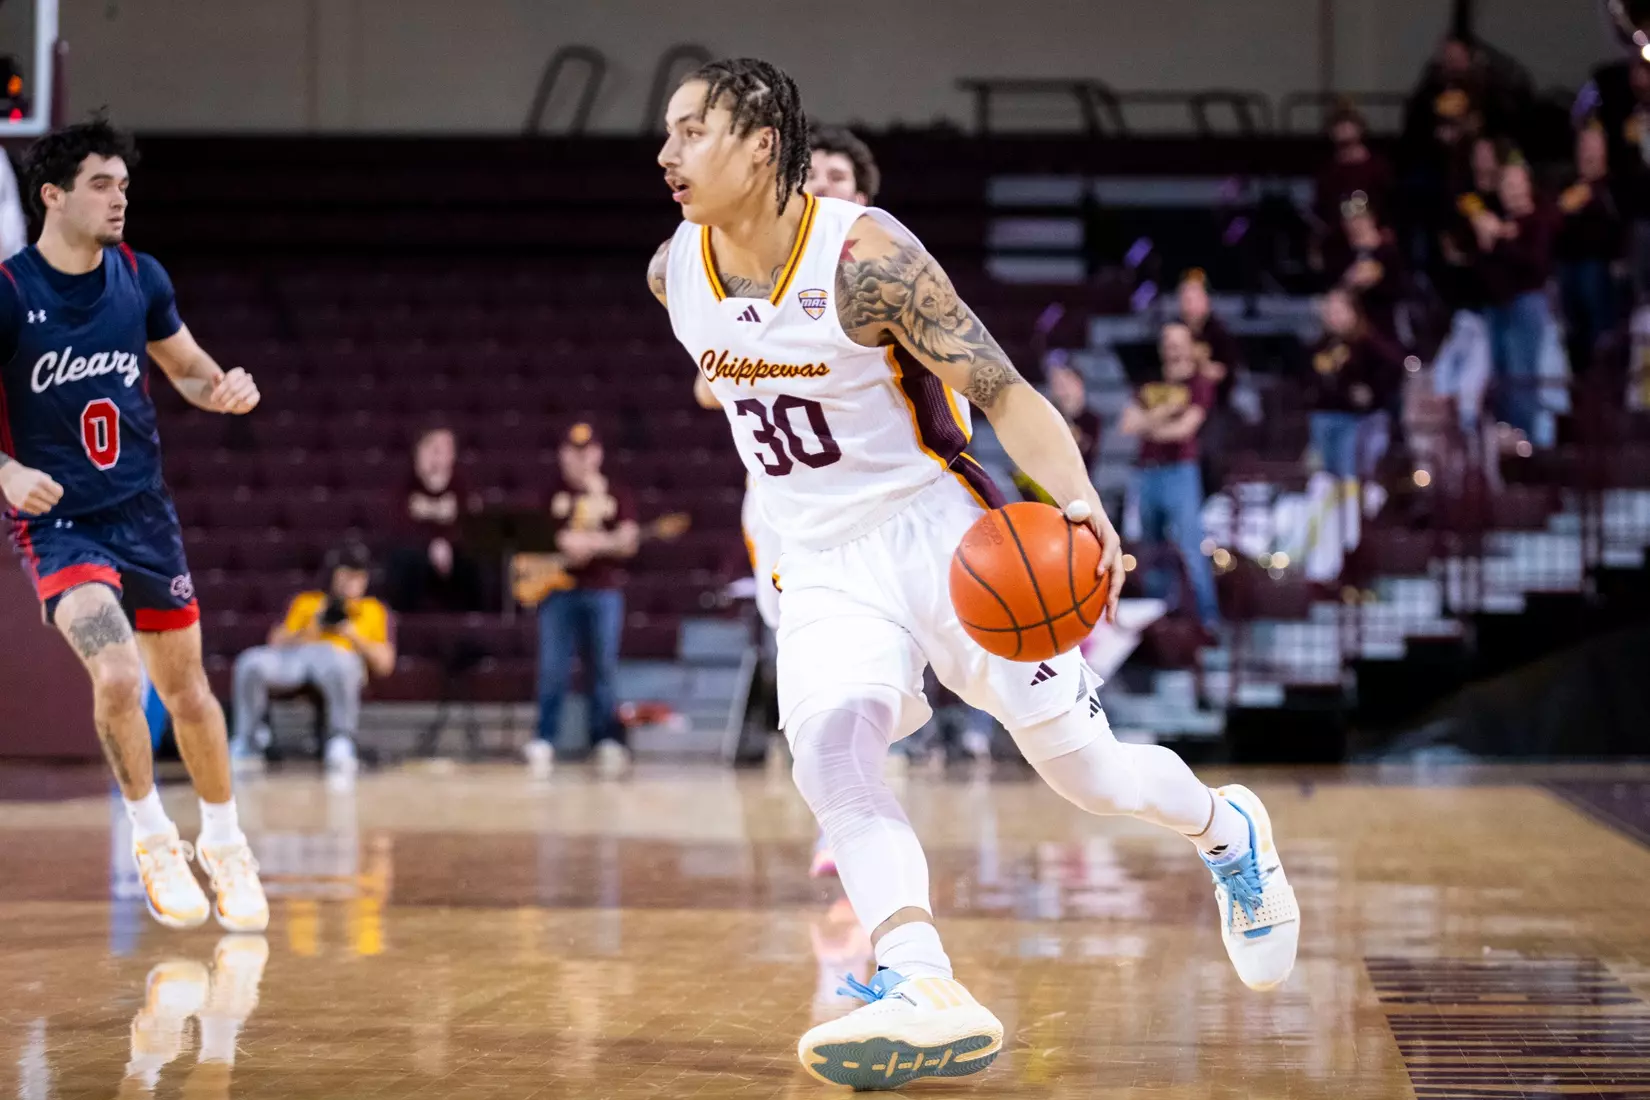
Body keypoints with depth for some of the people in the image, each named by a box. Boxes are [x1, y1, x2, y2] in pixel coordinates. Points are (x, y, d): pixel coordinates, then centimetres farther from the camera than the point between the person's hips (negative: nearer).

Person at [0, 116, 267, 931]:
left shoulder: (140, 279, -1)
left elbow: (186, 367, 15)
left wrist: (225, 390, -7)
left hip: (142, 512, 5)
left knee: (185, 686, 13)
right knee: (117, 675, -24)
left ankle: (223, 842, 34)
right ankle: (153, 842, -2)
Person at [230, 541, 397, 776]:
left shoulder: (375, 610, 30)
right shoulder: (305, 601, 34)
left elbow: (384, 664, 16)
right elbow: (277, 642, 19)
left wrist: (352, 633, 3)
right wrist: (311, 630, 2)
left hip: (342, 656, -2)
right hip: (297, 652, 2)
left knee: (338, 669, -43)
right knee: (250, 663, -30)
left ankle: (341, 742, -35)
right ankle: (247, 741, -13)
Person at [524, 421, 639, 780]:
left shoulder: (617, 495, 12)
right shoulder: (552, 495, 12)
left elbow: (628, 542, 2)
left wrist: (594, 542, -14)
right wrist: (562, 543, -12)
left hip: (604, 591, 0)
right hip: (558, 589, 0)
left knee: (603, 668, -1)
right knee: (553, 669, -7)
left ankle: (607, 741, 1)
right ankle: (543, 743, -6)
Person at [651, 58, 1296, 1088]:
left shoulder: (864, 257, -21)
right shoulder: (674, 273, -3)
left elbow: (1005, 394, -21)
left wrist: (1081, 504, -37)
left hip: (940, 531, -4)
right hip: (822, 569, 4)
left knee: (1089, 772, 3)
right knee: (828, 751, -26)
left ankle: (1228, 830, 35)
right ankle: (925, 993, -37)